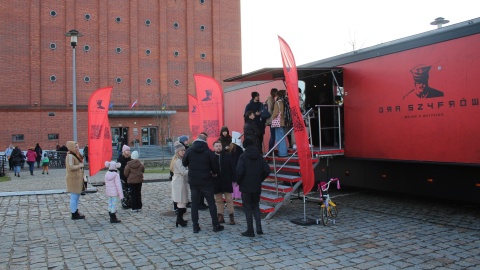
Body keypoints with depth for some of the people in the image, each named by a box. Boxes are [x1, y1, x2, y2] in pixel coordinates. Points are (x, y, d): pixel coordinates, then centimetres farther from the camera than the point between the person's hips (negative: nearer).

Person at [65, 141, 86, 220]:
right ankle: (74, 214, 2)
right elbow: (71, 167, -26)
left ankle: (76, 212, 25)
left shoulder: (76, 155, 15)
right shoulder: (70, 156, -16)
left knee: (77, 196, 16)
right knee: (74, 196, -4)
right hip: (73, 178, -10)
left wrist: (81, 165, 11)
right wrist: (80, 166, -15)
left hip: (78, 178, 10)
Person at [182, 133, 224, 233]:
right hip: (206, 181, -2)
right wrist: (214, 173, 13)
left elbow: (184, 163, 6)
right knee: (211, 203, 8)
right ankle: (216, 225, 12)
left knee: (194, 204, 9)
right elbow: (215, 166, -8)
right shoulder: (208, 151, -10)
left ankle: (195, 226, 10)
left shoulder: (189, 150, -4)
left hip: (193, 181, 2)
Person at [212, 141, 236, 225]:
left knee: (229, 199, 4)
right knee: (218, 200, 10)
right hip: (216, 182, 1)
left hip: (227, 181, -1)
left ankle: (231, 216, 11)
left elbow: (232, 168, -2)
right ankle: (220, 216, 18)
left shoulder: (228, 155, -1)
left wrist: (233, 179, -6)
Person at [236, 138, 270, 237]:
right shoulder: (259, 156, 2)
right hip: (257, 187, 4)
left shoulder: (243, 156, -11)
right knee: (255, 206, 19)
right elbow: (267, 170, -2)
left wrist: (238, 181, -3)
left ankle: (250, 230, 8)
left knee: (247, 208, 5)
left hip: (246, 187, -4)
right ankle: (259, 228, 9)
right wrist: (260, 179, 10)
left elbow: (239, 171, -21)